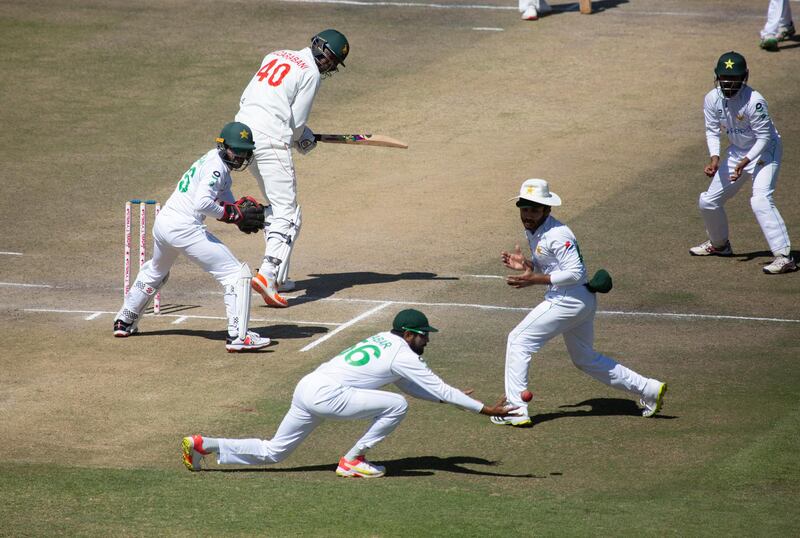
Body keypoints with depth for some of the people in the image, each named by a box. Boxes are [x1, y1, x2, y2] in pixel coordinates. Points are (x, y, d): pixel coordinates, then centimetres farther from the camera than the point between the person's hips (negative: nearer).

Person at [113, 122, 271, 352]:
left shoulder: (217, 162, 18)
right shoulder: (217, 166, -11)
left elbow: (225, 200, 17)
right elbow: (203, 203, -24)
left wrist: (243, 209, -2)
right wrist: (234, 214, -17)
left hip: (162, 223, 10)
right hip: (185, 228, -10)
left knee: (155, 272, 37)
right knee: (237, 274, -8)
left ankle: (124, 322, 49)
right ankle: (238, 336, -15)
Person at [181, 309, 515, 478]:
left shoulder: (382, 342, 22)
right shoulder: (403, 355, -5)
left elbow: (415, 388, 30)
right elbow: (439, 389, -6)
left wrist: (450, 397, 25)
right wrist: (485, 410, -4)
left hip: (306, 390, 9)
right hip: (327, 394, -9)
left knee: (272, 453, 18)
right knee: (396, 406, -10)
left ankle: (204, 445, 11)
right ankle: (353, 460, -1)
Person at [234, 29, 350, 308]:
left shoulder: (275, 56, 18)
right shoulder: (311, 73, -5)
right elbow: (296, 123, -7)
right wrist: (303, 139, 17)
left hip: (243, 129, 8)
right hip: (270, 140, -8)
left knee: (275, 205, 21)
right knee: (288, 214, -8)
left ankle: (278, 277, 22)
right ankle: (268, 274, -25)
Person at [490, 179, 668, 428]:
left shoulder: (557, 234, -19)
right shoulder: (532, 230, 10)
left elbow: (575, 273, -23)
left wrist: (534, 280, -25)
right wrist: (524, 265, 3)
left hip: (568, 300, -11)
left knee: (519, 341, -6)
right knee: (585, 358, 22)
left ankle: (516, 410, -7)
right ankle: (649, 389, 24)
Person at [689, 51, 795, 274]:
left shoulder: (754, 101, -28)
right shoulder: (712, 99, -10)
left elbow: (764, 137, -23)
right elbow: (712, 130, -1)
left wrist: (744, 163, -31)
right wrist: (714, 158, -18)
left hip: (764, 151, -7)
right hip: (736, 151, 7)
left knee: (760, 200, -28)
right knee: (708, 202, 11)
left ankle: (784, 256, -30)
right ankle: (719, 244, 38)